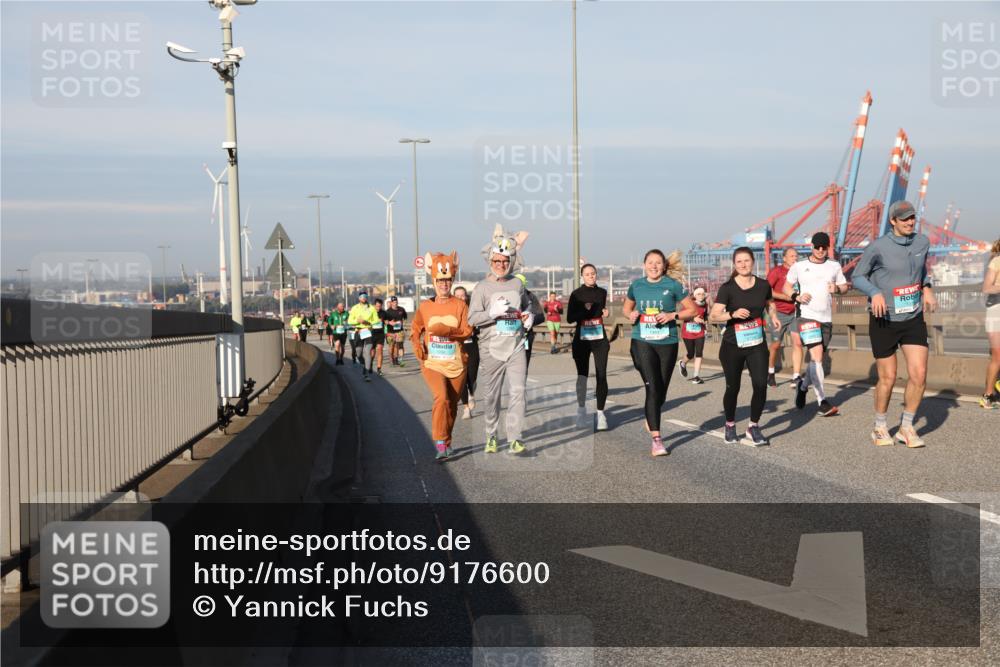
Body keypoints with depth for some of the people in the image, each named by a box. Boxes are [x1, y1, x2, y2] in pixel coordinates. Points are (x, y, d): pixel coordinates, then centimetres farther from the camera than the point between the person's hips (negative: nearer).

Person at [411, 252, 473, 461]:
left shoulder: (460, 305, 0)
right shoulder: (425, 306, 4)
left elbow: (467, 331, -9)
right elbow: (415, 329, 15)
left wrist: (447, 330, -23)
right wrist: (417, 345, -4)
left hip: (456, 363, 1)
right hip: (432, 363, -1)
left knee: (452, 404, 10)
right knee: (441, 397, -22)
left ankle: (447, 442, 29)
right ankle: (440, 444, -19)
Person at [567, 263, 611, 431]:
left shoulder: (602, 292, 8)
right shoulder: (576, 294, -2)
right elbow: (569, 319, -6)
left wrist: (605, 314, 3)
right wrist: (584, 310, -20)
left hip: (600, 339, 2)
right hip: (581, 340, -2)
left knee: (601, 376, -5)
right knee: (582, 375, -3)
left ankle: (600, 413, 2)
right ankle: (581, 408, 18)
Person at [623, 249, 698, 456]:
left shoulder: (672, 285, -1)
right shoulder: (636, 285, 6)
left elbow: (692, 310, 2)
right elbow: (626, 308, 22)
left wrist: (672, 315, -13)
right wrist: (630, 315, -1)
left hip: (667, 343, 0)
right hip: (642, 342, 0)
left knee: (662, 390, 11)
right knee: (652, 388, -13)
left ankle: (650, 419, 42)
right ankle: (656, 439, -12)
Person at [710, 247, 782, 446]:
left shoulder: (763, 285, 2)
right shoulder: (727, 288, -9)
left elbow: (770, 304, 22)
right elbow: (714, 315, -14)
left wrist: (773, 316, 2)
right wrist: (733, 314, -31)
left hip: (757, 344, 2)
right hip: (732, 346, -2)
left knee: (761, 385, -10)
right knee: (732, 387, 7)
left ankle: (753, 427, 8)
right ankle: (730, 425, 30)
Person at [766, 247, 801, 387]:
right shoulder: (776, 271, -6)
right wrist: (786, 297, -18)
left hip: (794, 313, 4)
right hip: (779, 313, -4)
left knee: (798, 342, -11)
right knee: (776, 345, 7)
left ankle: (796, 377, -11)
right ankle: (770, 372, 31)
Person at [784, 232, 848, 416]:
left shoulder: (834, 266, 9)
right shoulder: (799, 266, 1)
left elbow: (844, 286, 14)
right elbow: (787, 286, 10)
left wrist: (837, 288, -9)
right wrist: (796, 296, -10)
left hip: (826, 318, 5)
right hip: (806, 316, -5)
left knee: (817, 359, 13)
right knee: (817, 356, -17)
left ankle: (803, 385, 40)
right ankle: (823, 402, -17)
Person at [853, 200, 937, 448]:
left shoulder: (922, 242, 2)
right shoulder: (878, 247, -13)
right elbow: (857, 277, -4)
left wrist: (927, 288, 2)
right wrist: (875, 292, -22)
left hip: (913, 319, 4)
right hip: (884, 321, -4)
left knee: (919, 375, -6)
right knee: (887, 379, 5)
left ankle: (906, 428, 12)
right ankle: (880, 427, 28)